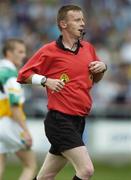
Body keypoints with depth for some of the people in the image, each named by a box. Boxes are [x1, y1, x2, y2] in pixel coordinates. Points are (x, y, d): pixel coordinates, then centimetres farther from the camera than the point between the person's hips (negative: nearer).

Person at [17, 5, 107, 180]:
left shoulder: (88, 48, 11)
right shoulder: (49, 51, -7)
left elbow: (95, 79, 25)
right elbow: (23, 75, -1)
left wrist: (102, 67, 4)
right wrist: (46, 81, -16)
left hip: (78, 121, 7)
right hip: (59, 120, -7)